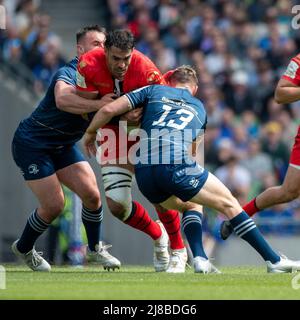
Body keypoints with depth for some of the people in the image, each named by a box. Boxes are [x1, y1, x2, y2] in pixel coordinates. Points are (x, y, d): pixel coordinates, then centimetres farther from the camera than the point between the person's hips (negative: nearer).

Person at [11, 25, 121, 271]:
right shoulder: (68, 73, -27)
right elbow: (62, 99, -48)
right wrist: (98, 104, -55)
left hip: (63, 146, 7)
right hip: (32, 144, -7)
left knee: (91, 194, -6)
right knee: (54, 205, -10)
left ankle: (95, 249, 17)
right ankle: (23, 249, 16)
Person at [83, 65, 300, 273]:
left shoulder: (153, 91, 23)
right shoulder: (200, 108, 28)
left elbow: (109, 110, 13)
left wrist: (90, 133, 30)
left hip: (143, 173, 2)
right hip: (178, 166, -2)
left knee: (188, 207, 29)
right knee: (229, 204, 12)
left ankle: (199, 258, 9)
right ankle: (274, 260, 6)